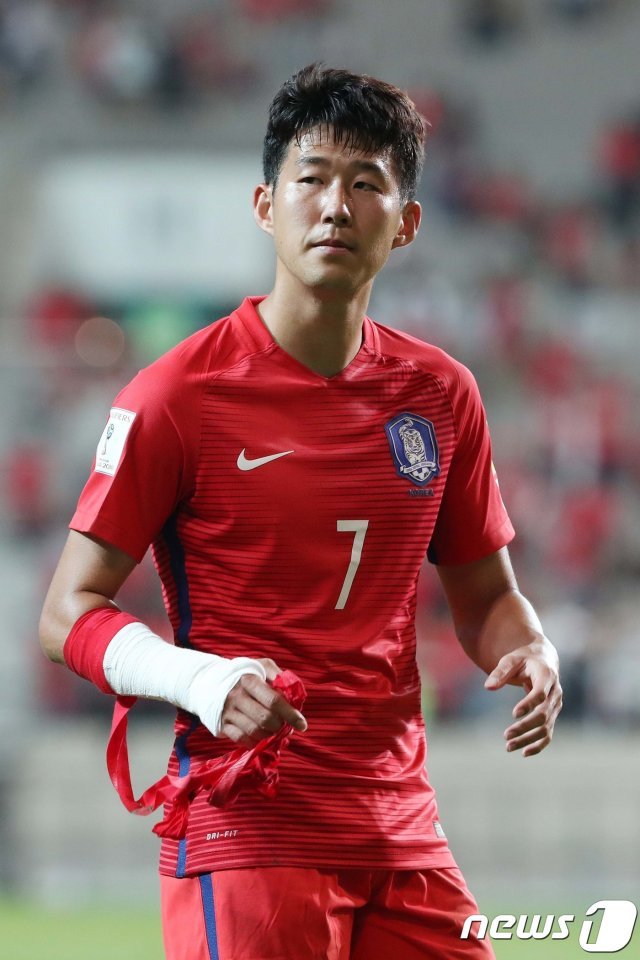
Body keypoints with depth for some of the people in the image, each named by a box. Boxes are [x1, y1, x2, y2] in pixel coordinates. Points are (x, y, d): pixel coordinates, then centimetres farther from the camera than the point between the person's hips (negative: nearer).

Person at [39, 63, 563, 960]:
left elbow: (485, 592, 21)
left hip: (404, 838, 5)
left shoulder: (441, 394, 9)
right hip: (245, 840, -5)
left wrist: (529, 652, -2)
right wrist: (196, 680, -24)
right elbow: (70, 612, -6)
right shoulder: (177, 395, -6)